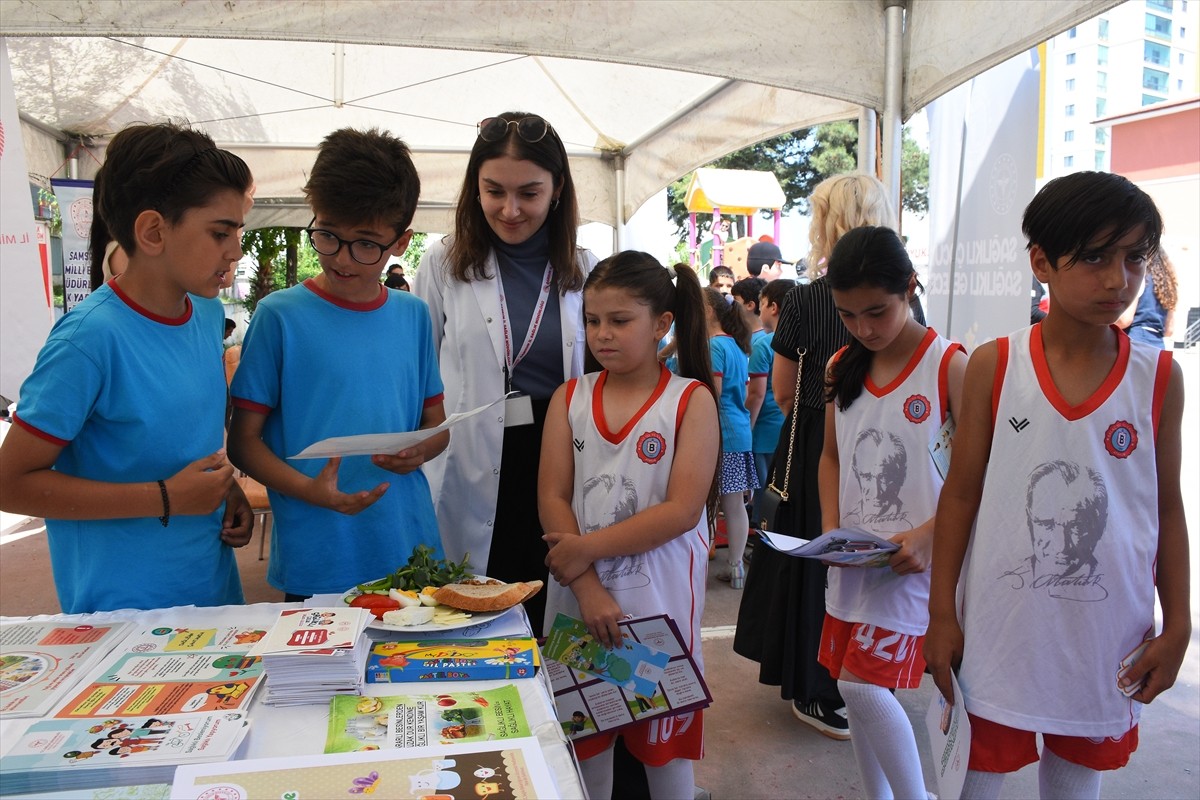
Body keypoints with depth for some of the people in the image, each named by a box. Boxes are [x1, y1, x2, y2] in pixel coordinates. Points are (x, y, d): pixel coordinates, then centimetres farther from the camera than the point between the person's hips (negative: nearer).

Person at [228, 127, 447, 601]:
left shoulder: (413, 316, 5)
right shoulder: (281, 315, -6)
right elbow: (243, 441, -5)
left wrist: (420, 450, -11)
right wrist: (310, 490, -22)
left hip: (411, 549, 4)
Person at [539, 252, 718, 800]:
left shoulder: (691, 400, -7)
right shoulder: (569, 398, 2)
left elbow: (683, 509, -15)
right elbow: (551, 498, -4)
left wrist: (587, 548, -17)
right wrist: (588, 588, -14)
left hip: (660, 598, -2)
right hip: (580, 594, 3)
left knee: (665, 743, 13)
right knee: (585, 738, 16)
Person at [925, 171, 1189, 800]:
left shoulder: (1159, 377, -4)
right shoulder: (992, 366, -8)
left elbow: (1167, 508, 4)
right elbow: (960, 494, -4)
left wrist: (1177, 628, 3)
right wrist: (942, 615, -3)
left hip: (1106, 645, 2)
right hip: (999, 632, -1)